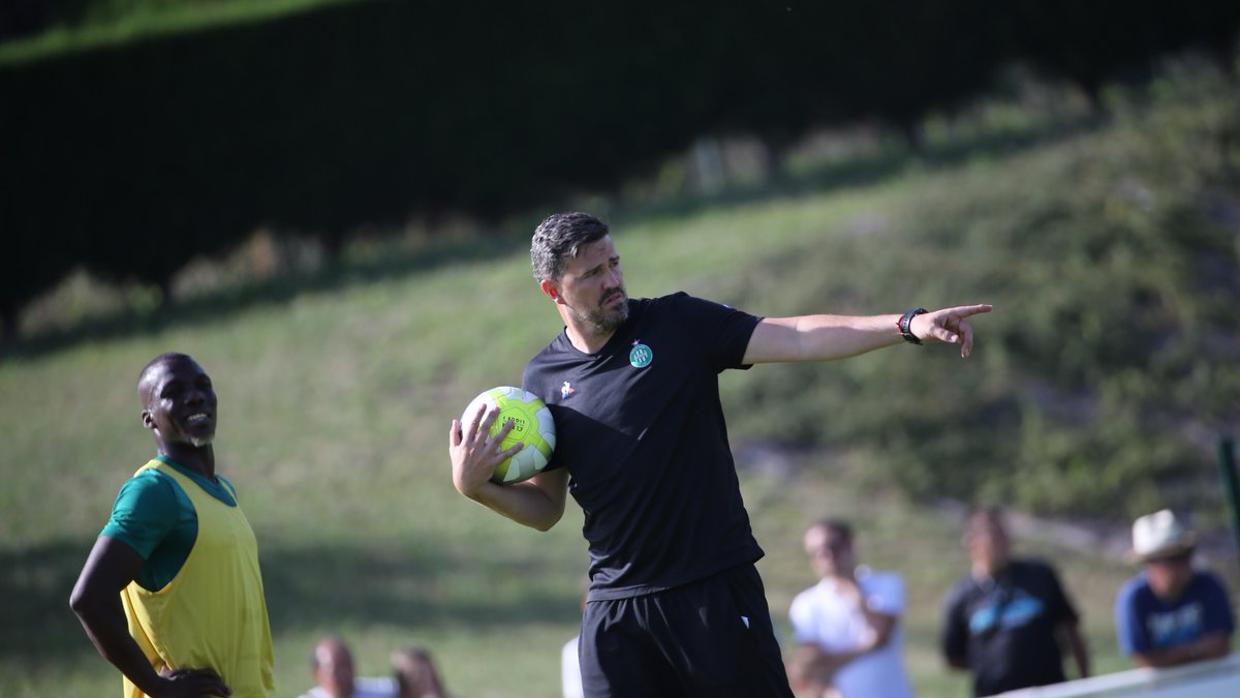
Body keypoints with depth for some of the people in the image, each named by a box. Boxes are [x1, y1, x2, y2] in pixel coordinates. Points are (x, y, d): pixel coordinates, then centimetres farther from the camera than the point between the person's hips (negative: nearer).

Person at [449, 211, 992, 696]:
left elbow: (793, 338, -9)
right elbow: (545, 507, 14)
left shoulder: (677, 324, 0)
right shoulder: (544, 379, 7)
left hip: (714, 588, -2)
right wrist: (474, 486, -5)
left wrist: (907, 325, -21)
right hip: (615, 607, 3)